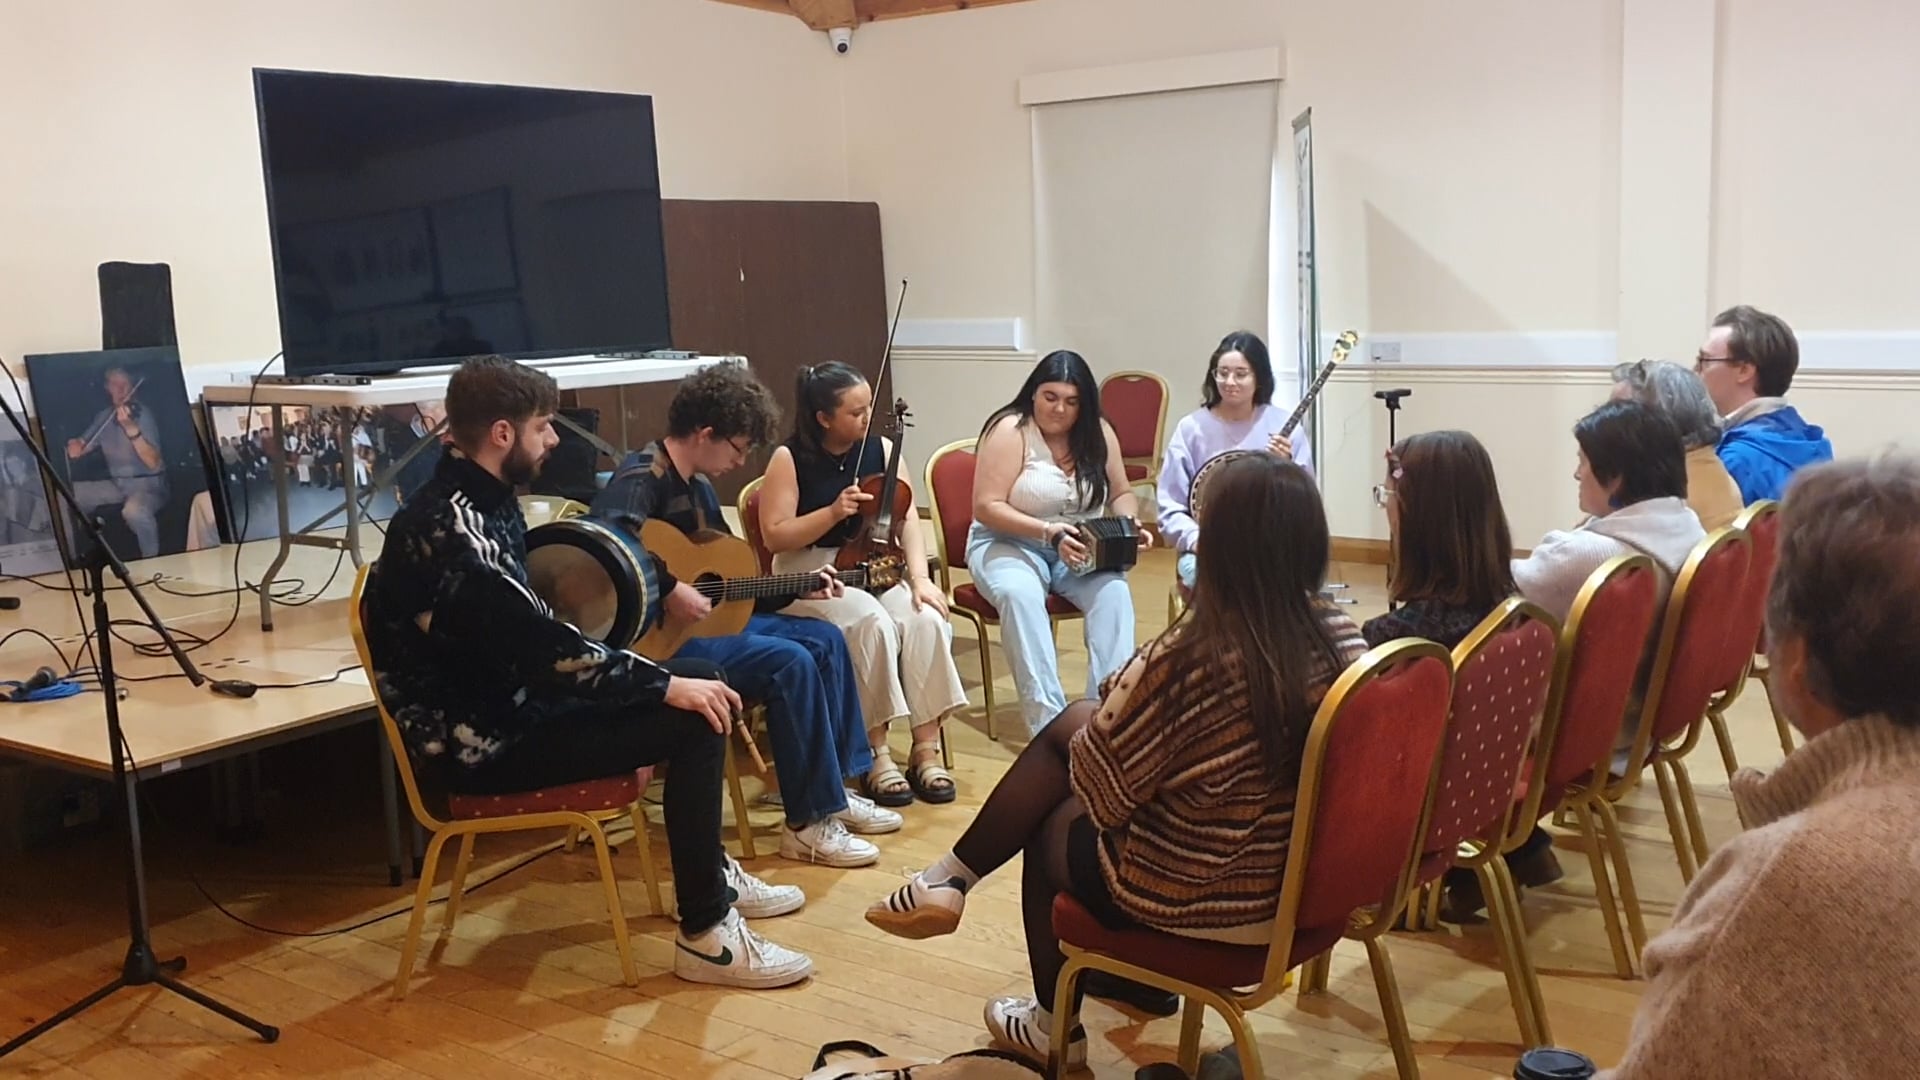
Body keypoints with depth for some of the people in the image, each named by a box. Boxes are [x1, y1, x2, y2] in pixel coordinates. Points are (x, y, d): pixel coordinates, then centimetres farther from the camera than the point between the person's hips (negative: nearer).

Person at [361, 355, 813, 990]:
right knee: (694, 718, -18)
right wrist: (665, 687, -20)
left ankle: (707, 872, 24)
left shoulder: (481, 504, 8)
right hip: (482, 741, -10)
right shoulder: (451, 531, -24)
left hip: (508, 701, 10)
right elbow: (542, 649, -28)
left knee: (701, 678, 10)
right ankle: (706, 936, -11)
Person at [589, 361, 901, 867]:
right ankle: (808, 823, -13)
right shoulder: (642, 478, -17)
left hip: (710, 614, 11)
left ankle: (833, 787, 13)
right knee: (790, 663, -24)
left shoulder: (699, 486, 14)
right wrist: (668, 589, -36)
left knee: (825, 640, 8)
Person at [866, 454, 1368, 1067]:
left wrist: (1118, 701, 5)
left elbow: (1101, 790, -15)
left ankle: (1057, 1028, 41)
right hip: (1297, 876, 7)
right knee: (1072, 724, 18)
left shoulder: (1185, 660, -29)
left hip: (1197, 897, -6)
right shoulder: (1344, 639, -9)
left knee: (1051, 826, 25)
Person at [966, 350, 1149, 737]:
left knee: (1114, 590, -29)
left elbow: (1122, 494, 13)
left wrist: (1129, 525, -11)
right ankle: (1047, 717, -39)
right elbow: (986, 507, -17)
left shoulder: (1098, 433, 2)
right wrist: (1049, 532, -27)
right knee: (1019, 593, -37)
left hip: (1080, 549, 4)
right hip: (1009, 544, -4)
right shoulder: (1010, 431, -12)